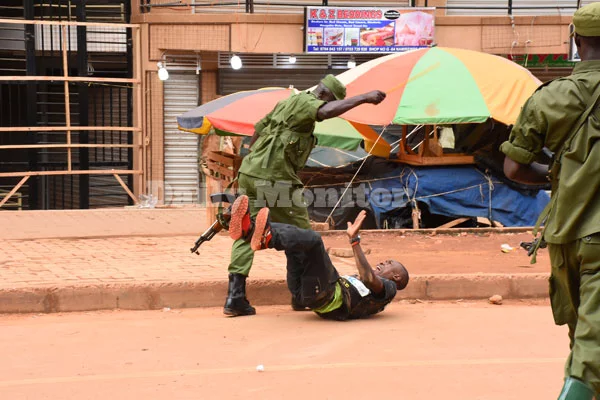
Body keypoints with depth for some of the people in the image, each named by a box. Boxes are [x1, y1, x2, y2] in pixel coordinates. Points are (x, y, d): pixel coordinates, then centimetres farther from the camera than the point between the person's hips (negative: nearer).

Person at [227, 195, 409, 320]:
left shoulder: (388, 288, 15)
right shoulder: (358, 282, 41)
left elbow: (368, 277, -8)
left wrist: (355, 239, -14)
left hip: (326, 295, -8)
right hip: (302, 291, 8)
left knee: (312, 238, -23)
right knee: (292, 232, 5)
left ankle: (267, 238, -46)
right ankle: (248, 229, -22)